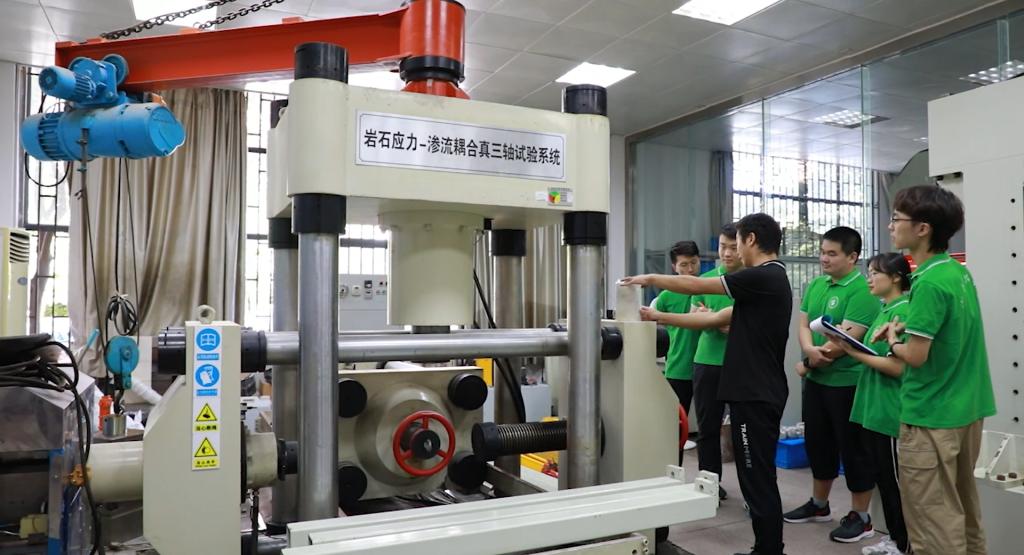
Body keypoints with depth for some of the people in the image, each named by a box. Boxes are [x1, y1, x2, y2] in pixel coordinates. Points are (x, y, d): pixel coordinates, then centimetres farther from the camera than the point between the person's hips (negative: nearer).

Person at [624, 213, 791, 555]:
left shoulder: (763, 277, -15)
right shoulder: (767, 280, 16)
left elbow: (694, 286, -11)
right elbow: (716, 318, 16)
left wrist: (650, 279, 4)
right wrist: (660, 316, 15)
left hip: (756, 395, -10)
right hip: (757, 392, 10)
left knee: (758, 480, -2)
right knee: (758, 478, 16)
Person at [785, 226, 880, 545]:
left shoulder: (862, 290, -15)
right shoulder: (815, 285, 9)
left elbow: (846, 339, -21)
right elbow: (803, 324, 5)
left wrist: (808, 363, -12)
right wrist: (810, 350, -17)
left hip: (847, 382, -8)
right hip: (816, 380, 8)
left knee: (852, 448, 4)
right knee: (817, 443, 17)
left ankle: (860, 517, 18)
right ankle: (819, 505, 33)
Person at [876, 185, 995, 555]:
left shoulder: (929, 283, -23)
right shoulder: (959, 272, 6)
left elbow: (915, 356, -23)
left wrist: (893, 342, -3)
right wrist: (905, 326, 7)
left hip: (931, 417, -9)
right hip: (966, 409, 9)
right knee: (963, 512, 22)